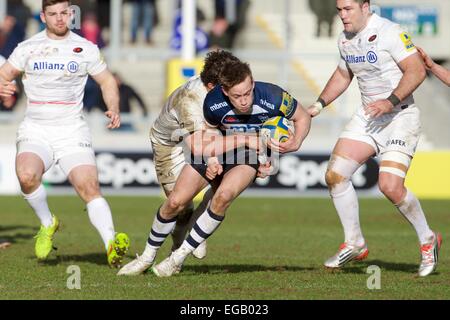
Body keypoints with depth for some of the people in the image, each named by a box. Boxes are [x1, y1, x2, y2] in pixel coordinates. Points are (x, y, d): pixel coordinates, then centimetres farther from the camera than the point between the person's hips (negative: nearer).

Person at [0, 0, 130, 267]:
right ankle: (47, 223, -2)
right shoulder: (28, 48, 7)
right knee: (27, 175, -28)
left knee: (89, 187, -20)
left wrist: (114, 109, -3)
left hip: (72, 132, 0)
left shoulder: (85, 49, 6)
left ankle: (112, 246, -28)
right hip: (35, 131, 0)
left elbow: (107, 80, 15)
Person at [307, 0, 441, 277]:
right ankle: (355, 244, 12)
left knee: (391, 187, -20)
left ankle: (428, 241, 4)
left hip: (401, 116, -8)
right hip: (367, 117, 8)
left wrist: (391, 102, -30)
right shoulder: (346, 39, 9)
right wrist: (320, 104, 14)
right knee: (335, 176, -4)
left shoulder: (389, 32, -16)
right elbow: (343, 74, 26)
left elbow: (416, 70, -21)